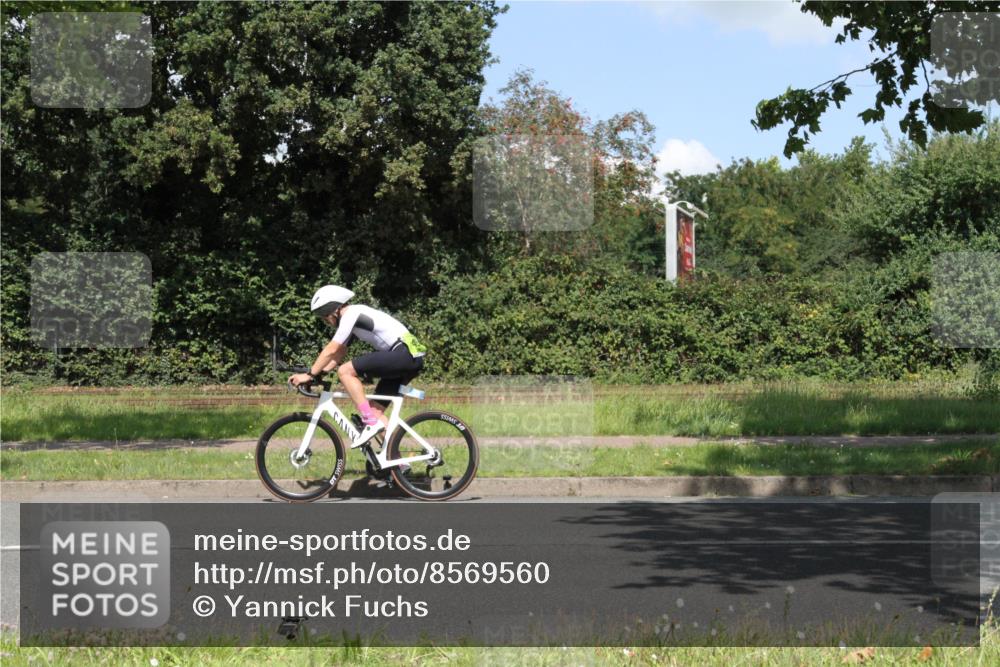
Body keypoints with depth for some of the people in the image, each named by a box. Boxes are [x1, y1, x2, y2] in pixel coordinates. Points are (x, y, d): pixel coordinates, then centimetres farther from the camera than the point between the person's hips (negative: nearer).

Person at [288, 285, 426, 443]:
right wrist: (320, 372, 14)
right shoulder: (355, 315, 21)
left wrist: (309, 375, -6)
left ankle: (370, 422, -14)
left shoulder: (351, 314, -8)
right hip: (412, 358, 10)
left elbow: (331, 350, -11)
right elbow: (340, 352, 25)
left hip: (404, 353, -10)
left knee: (345, 371, -12)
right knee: (376, 408, 10)